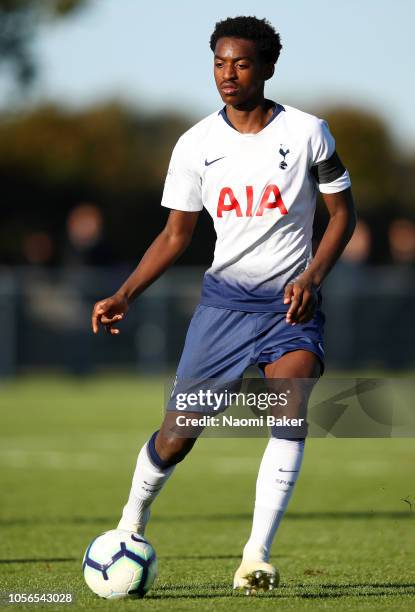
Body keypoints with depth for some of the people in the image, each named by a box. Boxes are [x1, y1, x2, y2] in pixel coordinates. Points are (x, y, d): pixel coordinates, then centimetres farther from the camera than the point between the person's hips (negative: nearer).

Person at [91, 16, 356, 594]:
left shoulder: (307, 132, -4)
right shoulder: (195, 145, 2)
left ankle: (257, 556, -23)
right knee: (178, 434, -2)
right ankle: (133, 520, 27)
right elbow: (175, 235, 9)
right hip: (224, 299, 2)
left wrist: (312, 277, -13)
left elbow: (342, 212, 3)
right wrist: (124, 295, -3)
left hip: (292, 305, -2)